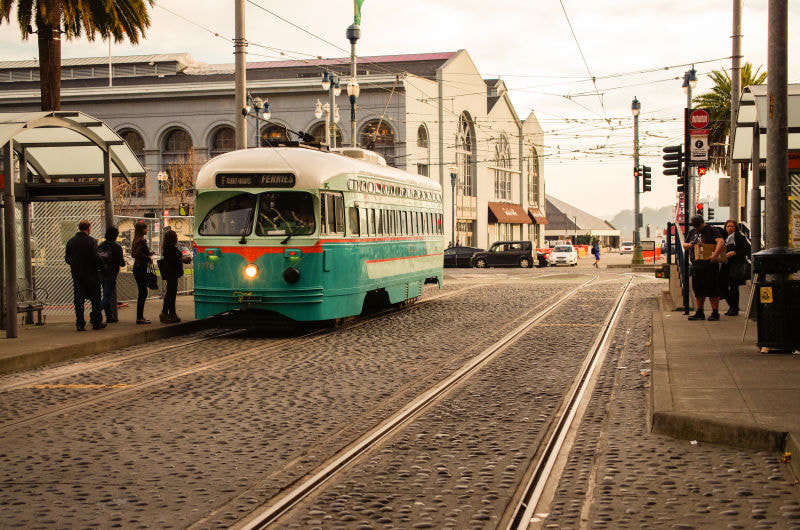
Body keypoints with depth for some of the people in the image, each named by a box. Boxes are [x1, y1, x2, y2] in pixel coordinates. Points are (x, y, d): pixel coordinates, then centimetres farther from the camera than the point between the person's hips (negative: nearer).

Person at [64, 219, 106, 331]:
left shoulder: (71, 241, 3)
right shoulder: (91, 241, -12)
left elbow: (67, 258, 6)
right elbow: (96, 258, -18)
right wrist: (101, 266, -1)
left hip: (76, 275, 4)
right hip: (91, 274, -4)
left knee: (78, 300, 6)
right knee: (95, 299, 8)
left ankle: (80, 324, 4)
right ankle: (96, 322, 12)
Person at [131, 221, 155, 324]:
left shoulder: (136, 240, 13)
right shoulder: (142, 241, -16)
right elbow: (138, 254, -27)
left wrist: (148, 253, 16)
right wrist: (149, 259, -15)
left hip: (137, 268, 10)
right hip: (141, 268, -10)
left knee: (142, 293, 15)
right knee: (143, 293, -6)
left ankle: (140, 316, 20)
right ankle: (140, 318, -4)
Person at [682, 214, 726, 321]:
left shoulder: (711, 230, -6)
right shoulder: (692, 232, 17)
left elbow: (721, 242, -20)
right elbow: (684, 245, 24)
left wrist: (715, 255, -32)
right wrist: (688, 245, -1)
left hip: (709, 265, -7)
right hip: (696, 265, 7)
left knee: (712, 291, -4)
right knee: (698, 291, 11)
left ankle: (715, 313, 1)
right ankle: (699, 313, 19)